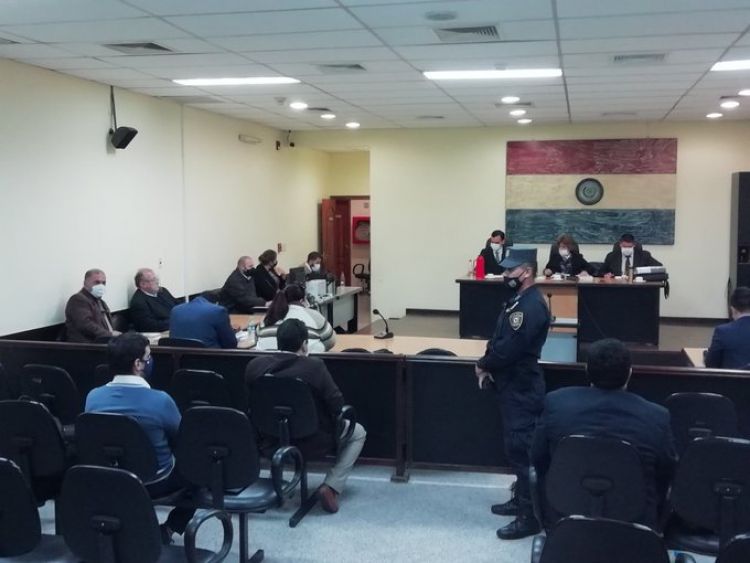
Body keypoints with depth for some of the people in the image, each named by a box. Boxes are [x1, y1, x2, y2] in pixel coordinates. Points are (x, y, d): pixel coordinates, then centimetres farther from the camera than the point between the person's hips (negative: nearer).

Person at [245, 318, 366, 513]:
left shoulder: (254, 365, -10)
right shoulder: (314, 366, -23)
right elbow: (337, 404, -17)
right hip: (311, 442, -5)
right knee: (358, 433, 19)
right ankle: (331, 487, 4)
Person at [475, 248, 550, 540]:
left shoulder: (532, 305, -21)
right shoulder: (518, 300, 12)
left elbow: (510, 348, -26)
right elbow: (498, 339, 15)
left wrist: (483, 365, -10)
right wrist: (488, 367, -1)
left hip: (522, 388, -10)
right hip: (512, 384, 10)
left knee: (522, 448, -5)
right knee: (515, 445, 18)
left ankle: (530, 516, 2)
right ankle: (521, 499, 31)